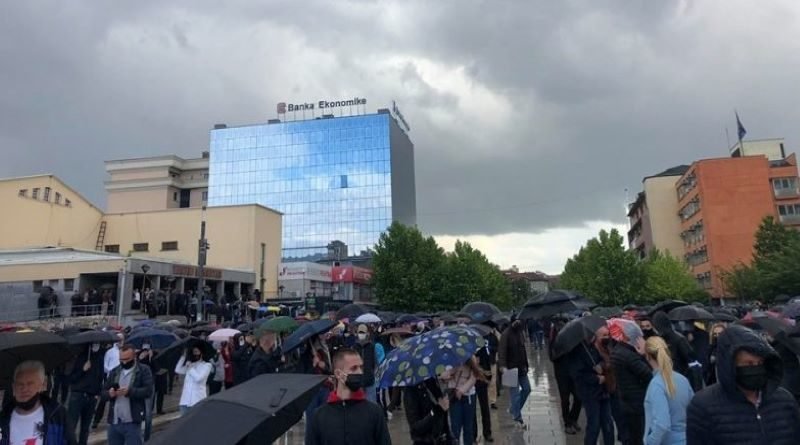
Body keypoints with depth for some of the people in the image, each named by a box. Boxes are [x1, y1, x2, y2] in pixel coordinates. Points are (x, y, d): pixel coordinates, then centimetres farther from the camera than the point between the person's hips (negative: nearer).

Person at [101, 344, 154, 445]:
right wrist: (109, 393, -12)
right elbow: (103, 393, 11)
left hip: (132, 422, -5)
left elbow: (148, 391, -13)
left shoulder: (143, 370, -2)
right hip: (114, 422, 6)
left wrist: (129, 391, -25)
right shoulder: (114, 371, 14)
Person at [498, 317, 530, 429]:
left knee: (527, 389, 14)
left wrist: (525, 365, 13)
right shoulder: (506, 334, -16)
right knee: (515, 393, -2)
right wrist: (502, 366, -32)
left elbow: (523, 350, 14)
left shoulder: (520, 333, 7)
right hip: (511, 368, -8)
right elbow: (501, 351, -23)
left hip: (521, 368, 8)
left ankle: (513, 410, 30)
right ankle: (517, 418, 13)